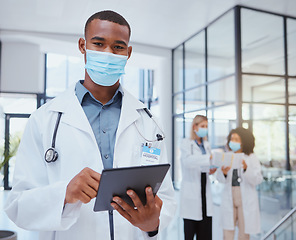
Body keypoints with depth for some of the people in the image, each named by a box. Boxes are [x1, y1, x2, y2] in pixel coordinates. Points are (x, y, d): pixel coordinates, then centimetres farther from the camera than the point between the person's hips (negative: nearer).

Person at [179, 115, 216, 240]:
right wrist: (209, 157, -27)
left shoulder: (206, 144, 16)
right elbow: (187, 160, -20)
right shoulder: (186, 143, -1)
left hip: (205, 190, 5)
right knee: (190, 228, -1)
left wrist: (211, 170, 1)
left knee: (205, 230, 4)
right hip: (191, 191, -5)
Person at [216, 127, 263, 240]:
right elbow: (220, 179, 0)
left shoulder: (251, 158, -1)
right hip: (229, 199, 2)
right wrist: (223, 172, -23)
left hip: (246, 200, -2)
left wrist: (246, 169, -27)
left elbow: (258, 180, -11)